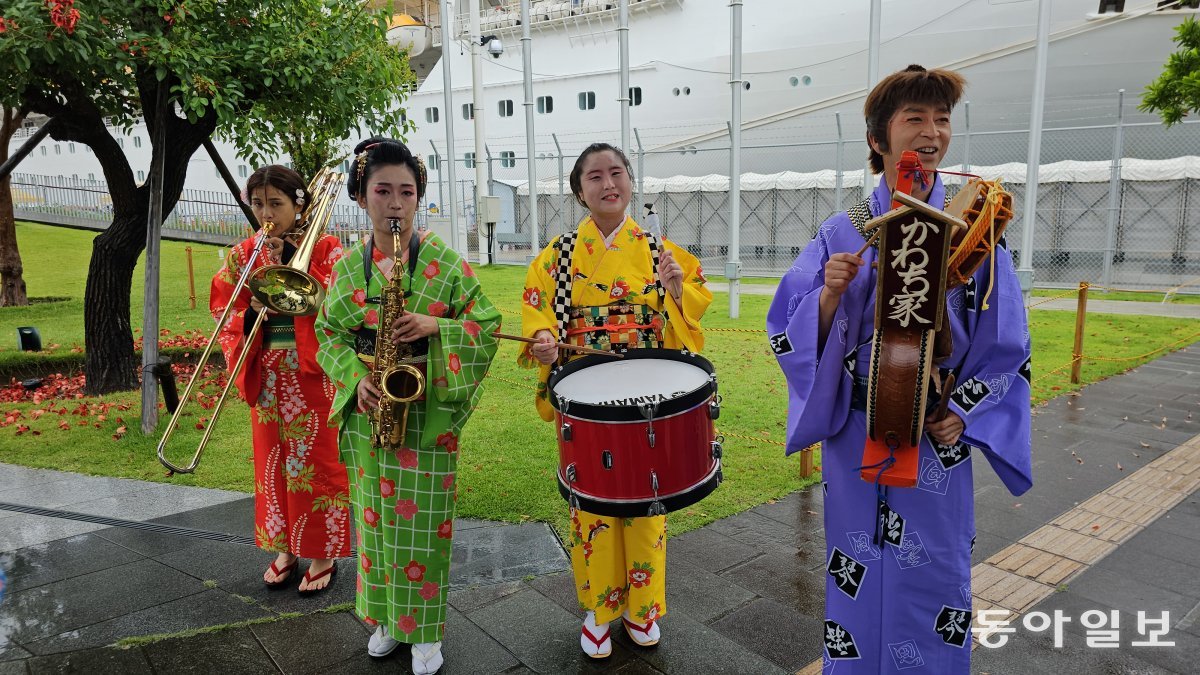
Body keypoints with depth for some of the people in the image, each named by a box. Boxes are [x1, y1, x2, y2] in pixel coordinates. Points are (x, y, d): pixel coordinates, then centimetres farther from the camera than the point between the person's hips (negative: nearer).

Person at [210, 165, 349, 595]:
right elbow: (223, 313, 4)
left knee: (315, 465, 3)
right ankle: (284, 549, 30)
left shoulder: (324, 249, -4)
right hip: (266, 378, 4)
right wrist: (251, 314, -16)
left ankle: (323, 555, 18)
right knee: (273, 464, 13)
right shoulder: (243, 256, 7)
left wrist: (292, 263, -20)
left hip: (313, 376, -4)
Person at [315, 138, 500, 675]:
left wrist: (434, 327, -21)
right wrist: (357, 378, -11)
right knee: (375, 518, 15)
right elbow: (330, 334, 7)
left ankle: (425, 630, 24)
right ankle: (385, 617, 35)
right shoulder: (348, 266, 4)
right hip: (369, 409, 4)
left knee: (423, 522, 5)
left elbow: (487, 324, -5)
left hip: (428, 411, -3)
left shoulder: (445, 261, -6)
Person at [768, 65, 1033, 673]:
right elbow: (789, 333, -4)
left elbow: (1005, 345, 2)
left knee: (932, 577, 12)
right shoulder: (842, 233, -2)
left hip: (938, 437, 0)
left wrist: (963, 414, -10)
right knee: (858, 576, 12)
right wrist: (831, 294, -22)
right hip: (855, 433, 0)